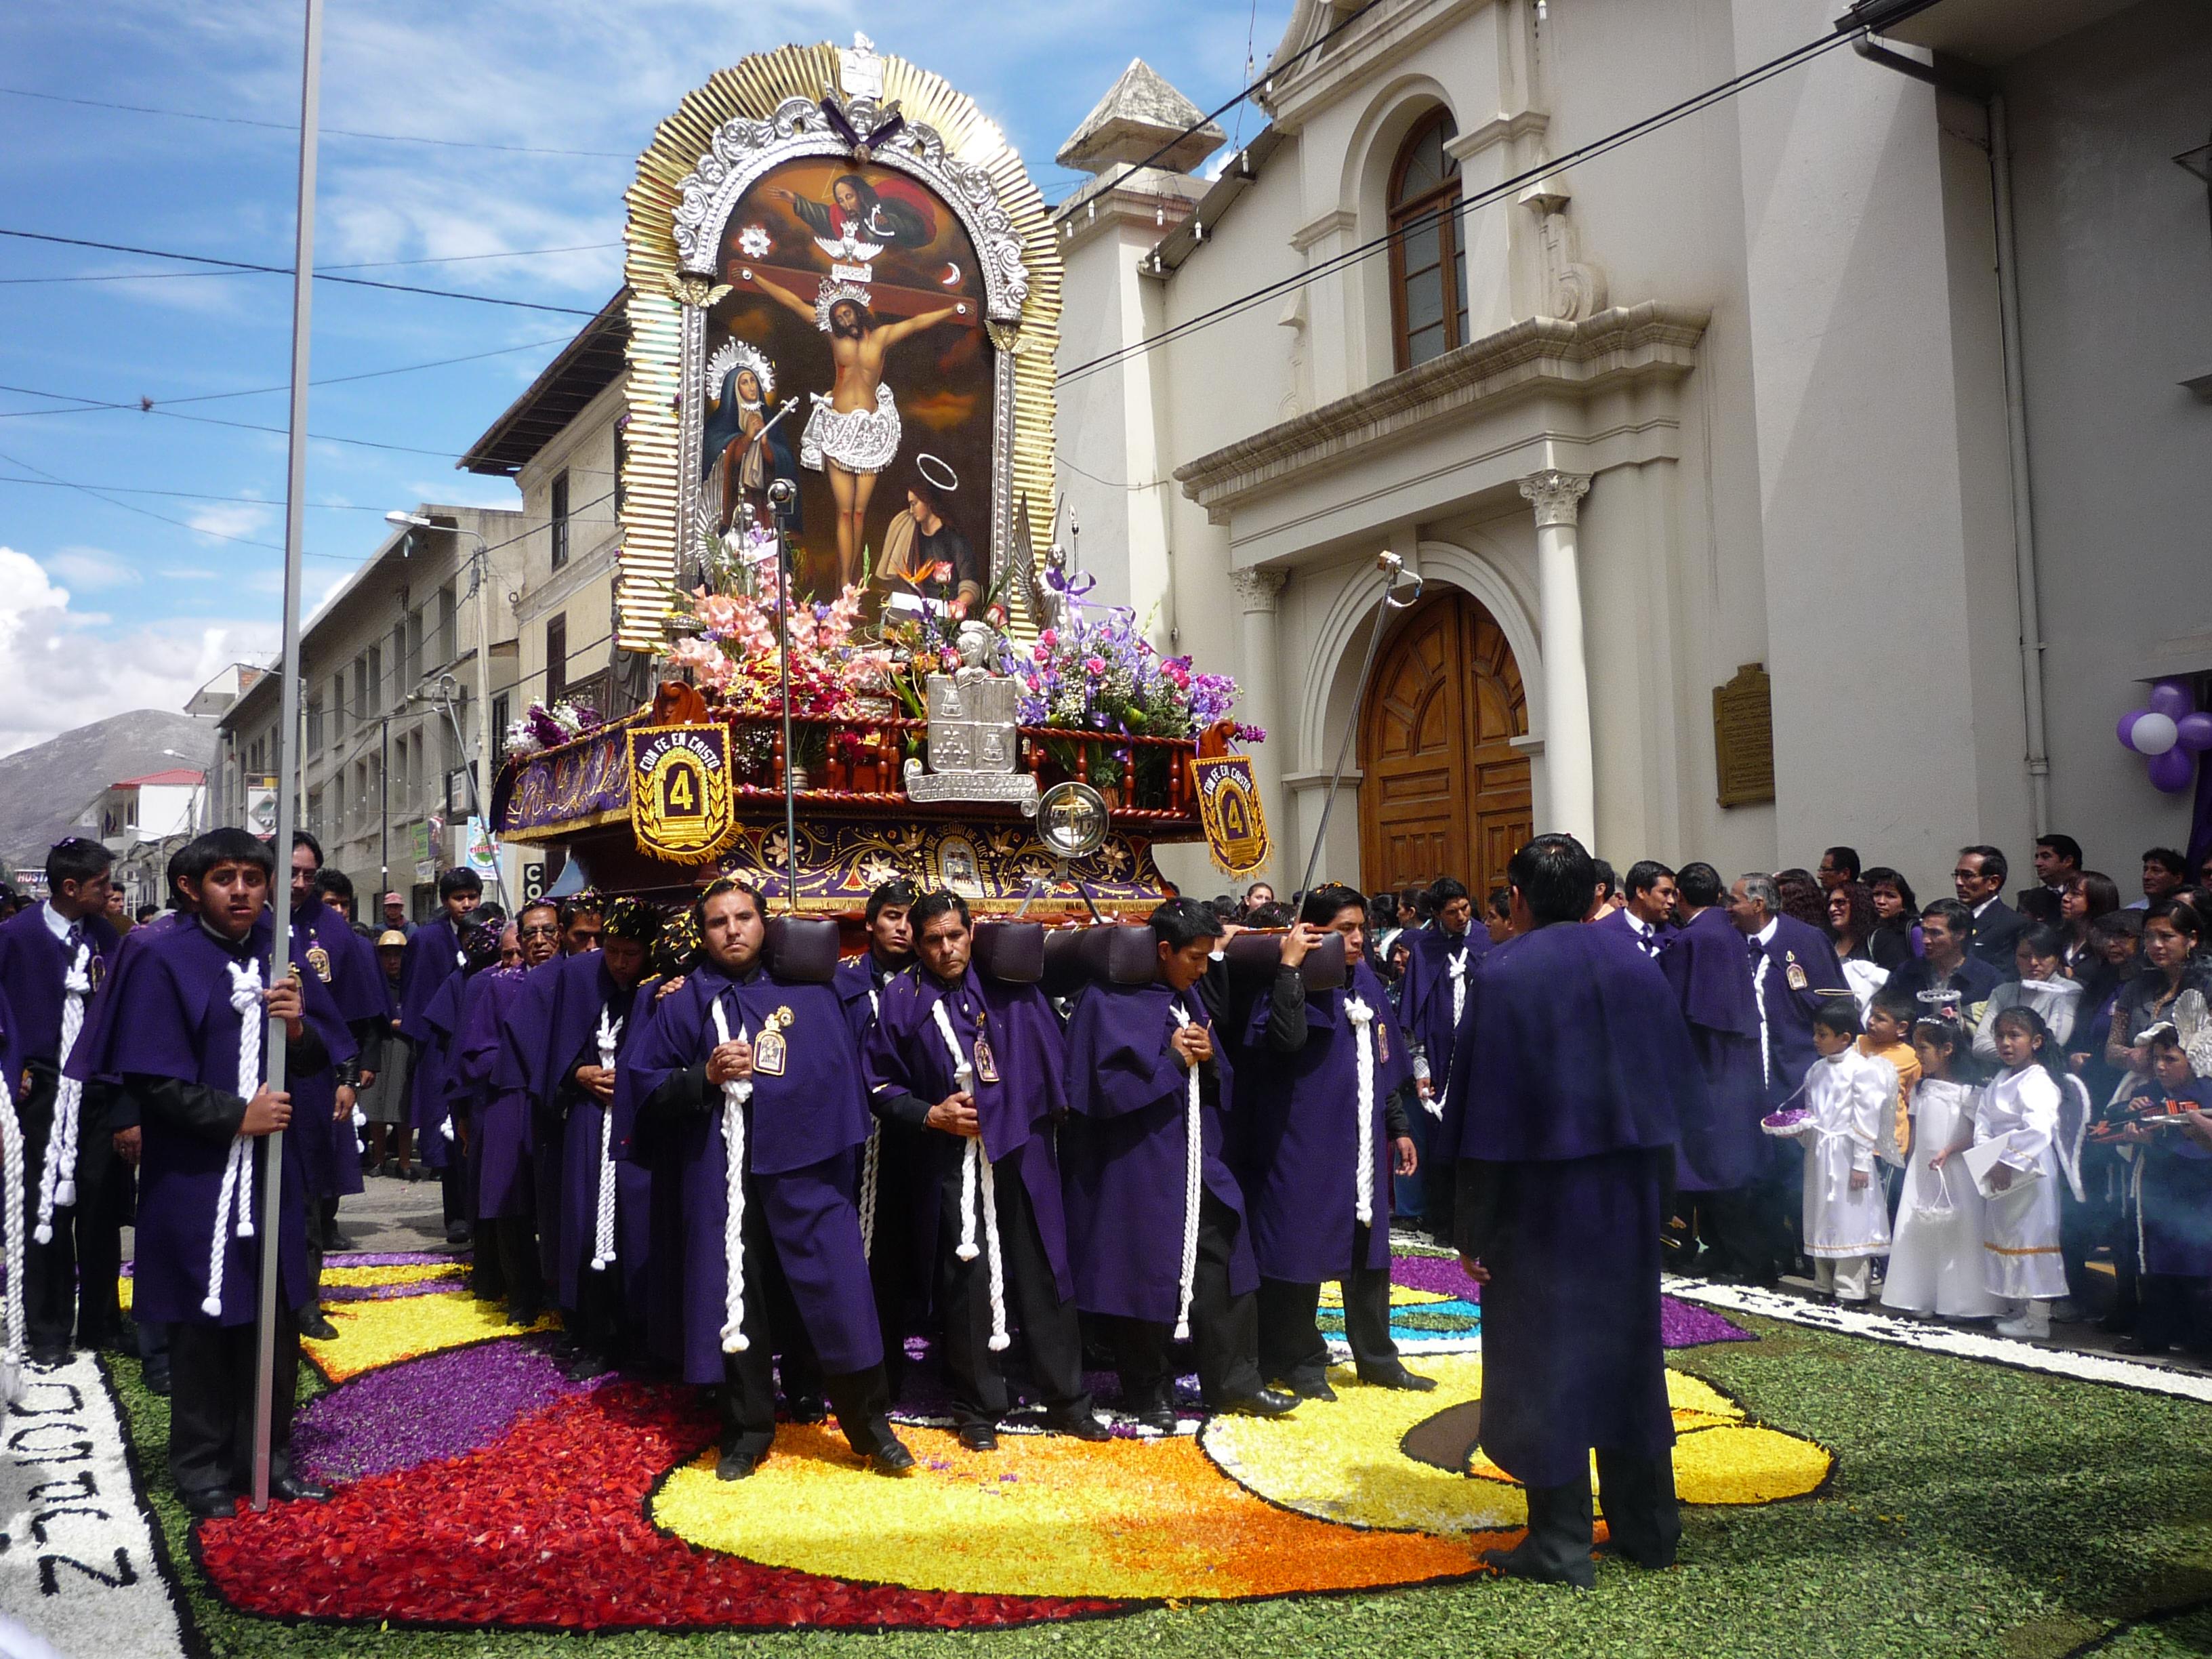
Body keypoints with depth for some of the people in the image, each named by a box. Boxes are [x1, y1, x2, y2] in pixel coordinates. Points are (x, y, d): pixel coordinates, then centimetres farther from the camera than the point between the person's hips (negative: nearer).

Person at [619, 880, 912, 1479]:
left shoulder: (808, 993, 10)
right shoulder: (682, 1003, 8)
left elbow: (845, 1073, 13)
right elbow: (643, 1086, 5)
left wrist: (840, 1151, 3)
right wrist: (705, 1076, -12)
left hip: (804, 1166, 0)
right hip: (719, 1174, 0)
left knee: (839, 1293, -5)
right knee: (732, 1298, 6)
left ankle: (869, 1423, 12)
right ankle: (747, 1431, 22)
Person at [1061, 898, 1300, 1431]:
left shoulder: (1190, 998, 10)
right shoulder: (1110, 1002, -12)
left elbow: (1222, 1083, 15)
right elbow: (1106, 1086, -19)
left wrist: (1208, 1060, -8)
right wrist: (1172, 1059, -14)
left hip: (1198, 1162, 7)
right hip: (1140, 1165, -7)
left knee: (1221, 1272, 8)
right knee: (1147, 1279, 3)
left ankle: (1233, 1383, 19)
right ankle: (1149, 1396, 18)